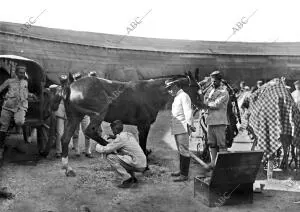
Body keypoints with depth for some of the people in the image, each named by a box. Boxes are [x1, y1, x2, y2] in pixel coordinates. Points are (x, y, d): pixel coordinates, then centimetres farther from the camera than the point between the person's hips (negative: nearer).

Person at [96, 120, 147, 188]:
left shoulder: (121, 138, -11)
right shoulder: (129, 135, 15)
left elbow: (105, 150, -9)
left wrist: (97, 146, 11)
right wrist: (114, 139, 17)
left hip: (137, 165, -9)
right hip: (142, 165, 9)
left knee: (110, 156, -9)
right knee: (119, 154, 28)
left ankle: (127, 179, -8)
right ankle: (133, 178, 18)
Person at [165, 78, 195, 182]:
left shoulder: (183, 96, -10)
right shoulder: (176, 97, 20)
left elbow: (188, 111, -21)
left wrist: (189, 124, -30)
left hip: (183, 128, -10)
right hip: (176, 128, 10)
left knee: (184, 150, -9)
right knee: (180, 150, 18)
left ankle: (184, 175, -7)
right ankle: (181, 170, 31)